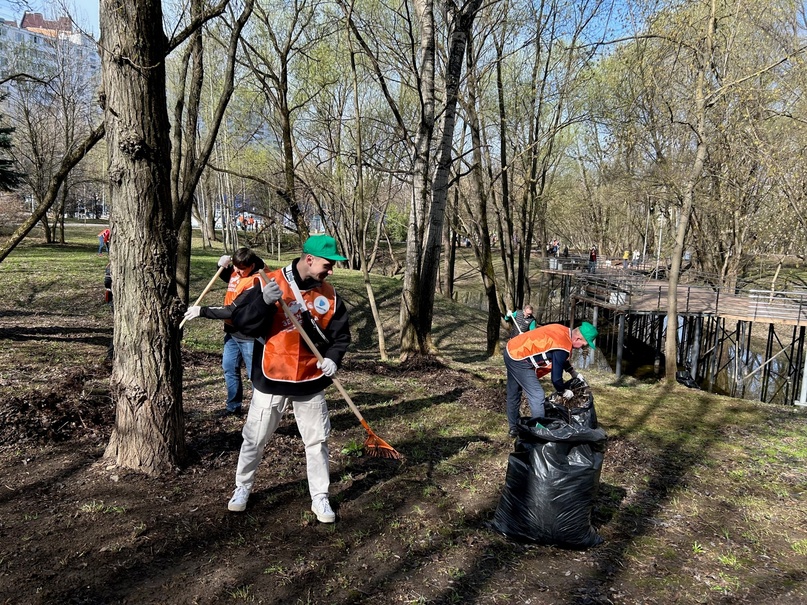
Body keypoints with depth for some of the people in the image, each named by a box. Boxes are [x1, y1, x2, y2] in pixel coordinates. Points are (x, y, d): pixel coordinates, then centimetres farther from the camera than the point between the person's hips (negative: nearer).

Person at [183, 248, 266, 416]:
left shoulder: (255, 282, -24)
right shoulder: (236, 272, 1)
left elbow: (233, 310, -27)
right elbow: (229, 278, 28)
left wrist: (202, 311, -23)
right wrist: (223, 266, 4)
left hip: (248, 335, -9)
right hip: (232, 331, 9)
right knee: (229, 368, 16)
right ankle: (234, 405, 30)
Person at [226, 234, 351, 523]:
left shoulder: (329, 294, -1)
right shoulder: (269, 283, -11)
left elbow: (341, 334, 7)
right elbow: (242, 323, -16)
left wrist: (333, 357, -12)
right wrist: (264, 301, -33)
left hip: (311, 383, 3)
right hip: (271, 380, -3)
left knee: (317, 441, 10)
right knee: (254, 439, 12)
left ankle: (320, 498, 26)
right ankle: (242, 488, 36)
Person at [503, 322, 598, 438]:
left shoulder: (563, 331, 5)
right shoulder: (563, 347, -22)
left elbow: (561, 359, 25)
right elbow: (556, 378, -15)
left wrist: (574, 372, 22)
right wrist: (564, 392, 2)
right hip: (519, 359, -11)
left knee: (513, 394, 21)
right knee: (537, 396, -8)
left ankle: (514, 429, 34)